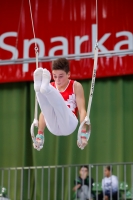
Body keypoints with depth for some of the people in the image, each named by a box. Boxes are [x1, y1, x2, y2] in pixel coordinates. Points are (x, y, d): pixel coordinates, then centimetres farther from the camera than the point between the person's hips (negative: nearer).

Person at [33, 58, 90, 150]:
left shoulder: (76, 86, 7)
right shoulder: (51, 86, 17)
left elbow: (82, 110, -2)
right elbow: (44, 112, 16)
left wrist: (83, 133, -14)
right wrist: (40, 134, 9)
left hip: (68, 124, -2)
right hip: (54, 127, 2)